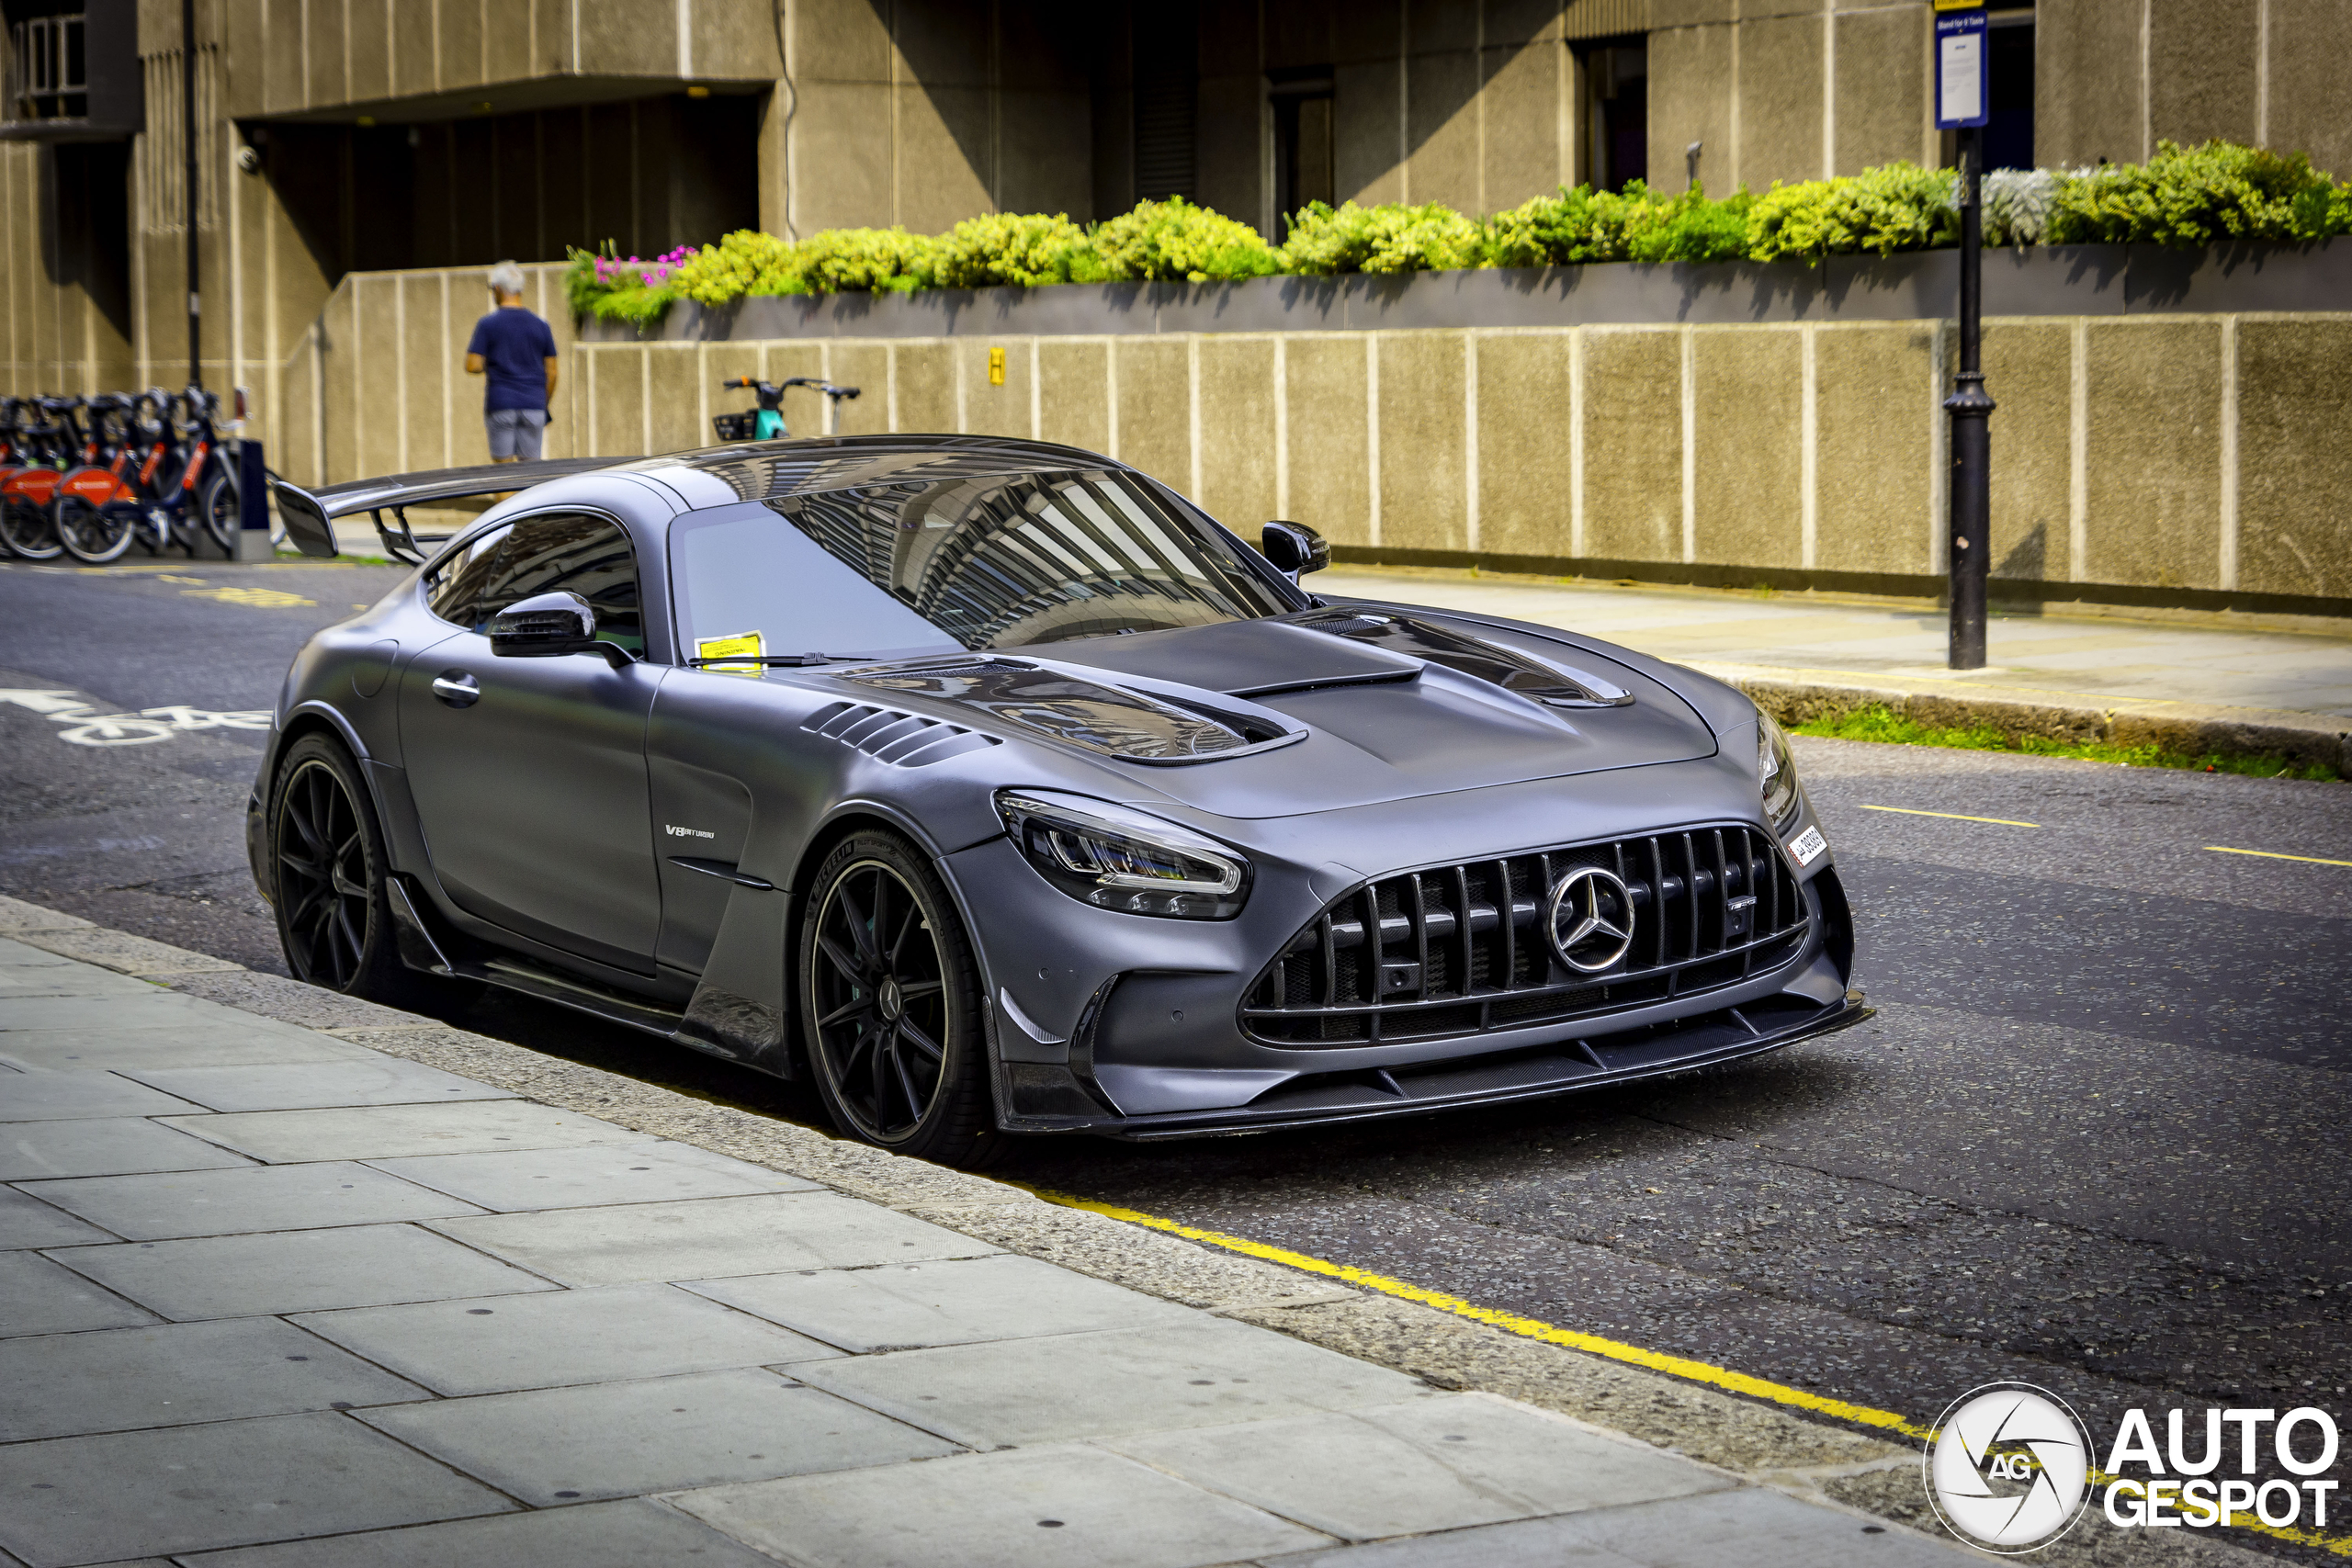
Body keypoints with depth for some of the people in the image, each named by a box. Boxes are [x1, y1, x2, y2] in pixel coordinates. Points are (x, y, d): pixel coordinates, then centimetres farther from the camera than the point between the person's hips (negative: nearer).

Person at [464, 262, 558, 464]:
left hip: (500, 404, -2)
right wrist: (545, 406, 16)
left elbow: (472, 366, -8)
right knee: (530, 466, 6)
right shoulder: (540, 326, 6)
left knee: (503, 465, 2)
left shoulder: (487, 324, -3)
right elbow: (551, 372, 6)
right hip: (533, 405, 2)